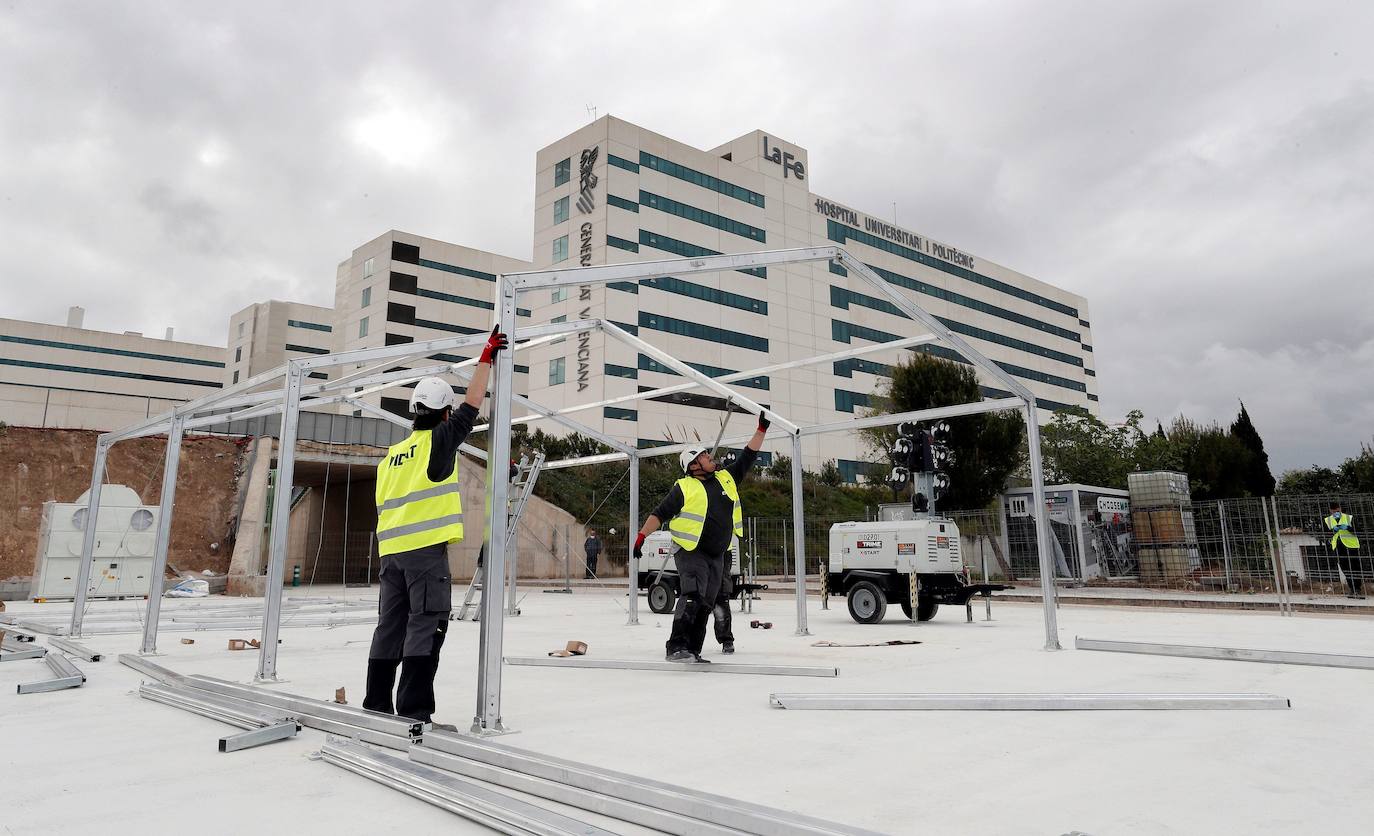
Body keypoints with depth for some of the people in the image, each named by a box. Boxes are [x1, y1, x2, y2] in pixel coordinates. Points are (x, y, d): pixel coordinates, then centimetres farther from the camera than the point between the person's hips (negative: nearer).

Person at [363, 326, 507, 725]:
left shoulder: (390, 456, 19)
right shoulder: (438, 439, -2)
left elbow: (383, 509, 21)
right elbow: (471, 405, -2)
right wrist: (486, 358, 5)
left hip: (391, 549, 8)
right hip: (426, 548, -7)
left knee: (390, 628, 13)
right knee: (426, 627, -6)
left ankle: (376, 707, 19)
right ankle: (414, 713, -9)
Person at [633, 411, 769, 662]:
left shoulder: (726, 478, 9)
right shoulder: (684, 487, -7)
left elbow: (748, 457, 15)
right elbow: (660, 514, -7)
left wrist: (761, 430, 10)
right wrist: (642, 535, -17)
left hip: (716, 556, 7)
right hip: (691, 552, -6)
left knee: (705, 605, 8)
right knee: (692, 596, -24)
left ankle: (692, 652, 15)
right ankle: (676, 647, -25)